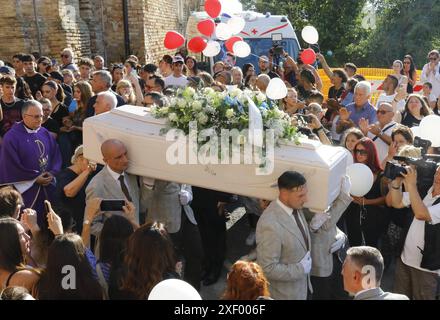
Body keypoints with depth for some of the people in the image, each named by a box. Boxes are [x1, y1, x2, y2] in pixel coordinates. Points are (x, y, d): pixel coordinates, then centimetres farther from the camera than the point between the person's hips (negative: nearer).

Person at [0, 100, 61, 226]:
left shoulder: (45, 133, 6)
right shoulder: (12, 137, -11)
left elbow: (56, 155, 9)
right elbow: (11, 166, -13)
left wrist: (52, 173, -9)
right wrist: (35, 178, -13)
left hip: (48, 185, 5)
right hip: (26, 189, -5)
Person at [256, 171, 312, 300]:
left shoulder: (295, 207, -7)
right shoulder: (270, 225, -33)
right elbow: (268, 268, -27)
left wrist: (306, 262, -1)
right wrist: (301, 269, -20)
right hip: (285, 293, -7)